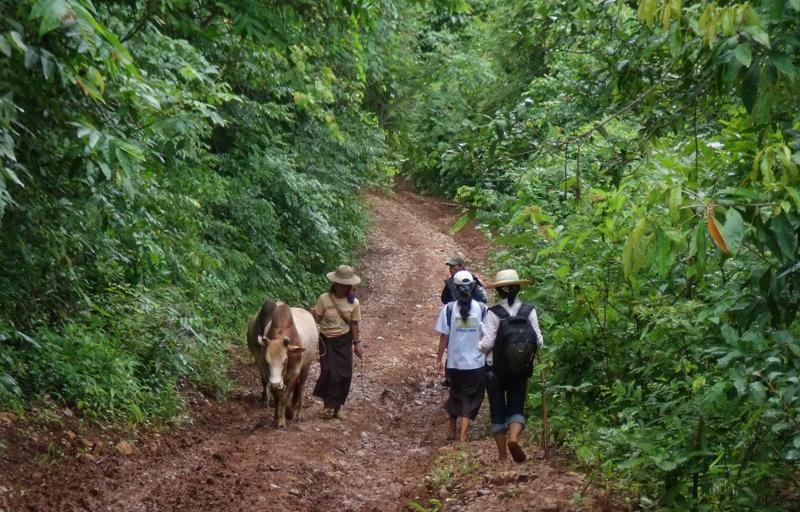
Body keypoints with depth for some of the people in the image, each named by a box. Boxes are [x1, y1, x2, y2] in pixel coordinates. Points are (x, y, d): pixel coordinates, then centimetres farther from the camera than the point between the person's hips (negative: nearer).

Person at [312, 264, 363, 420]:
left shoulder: (353, 303, -3)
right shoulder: (324, 299, -9)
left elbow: (354, 324, 5)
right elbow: (317, 319, -4)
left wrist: (357, 343, 5)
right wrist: (313, 315, -26)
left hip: (344, 341, 2)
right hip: (327, 340, -2)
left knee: (345, 374, -1)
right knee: (329, 372, -13)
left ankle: (337, 406, 12)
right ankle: (328, 404, 0)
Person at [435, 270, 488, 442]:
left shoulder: (449, 309, -8)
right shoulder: (482, 309, -7)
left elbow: (444, 337, -6)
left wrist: (439, 359, 4)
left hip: (454, 362, 1)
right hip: (476, 363, -1)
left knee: (455, 394, 21)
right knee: (471, 400, 6)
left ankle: (451, 432, 29)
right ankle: (462, 437, -1)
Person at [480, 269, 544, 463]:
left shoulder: (494, 313, -13)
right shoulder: (529, 311, -6)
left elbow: (487, 343, -14)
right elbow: (539, 341, -4)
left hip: (495, 370, -1)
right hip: (521, 370, 2)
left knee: (498, 410, 9)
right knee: (517, 407, 8)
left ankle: (502, 455, 13)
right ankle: (514, 437, -22)